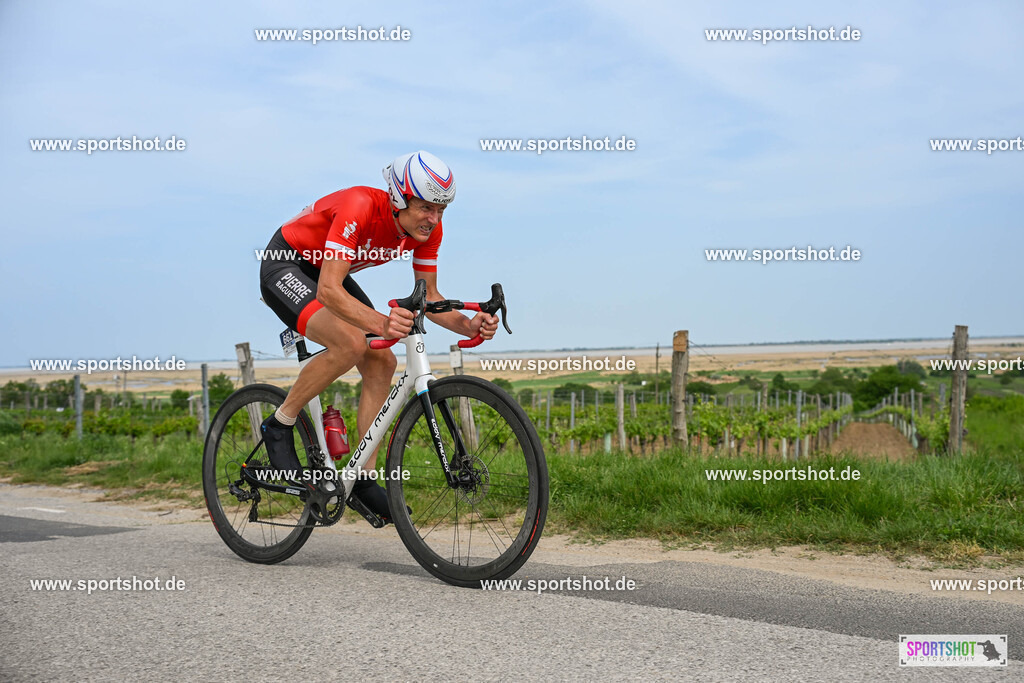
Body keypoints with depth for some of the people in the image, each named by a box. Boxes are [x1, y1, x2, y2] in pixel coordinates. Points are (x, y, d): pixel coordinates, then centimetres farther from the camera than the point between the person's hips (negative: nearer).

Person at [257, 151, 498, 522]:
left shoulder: (429, 230, -14)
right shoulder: (359, 208, -36)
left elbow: (429, 297, -7)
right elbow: (329, 290, -42)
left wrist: (467, 325, -27)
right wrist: (381, 323, -58)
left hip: (330, 271, 8)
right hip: (285, 265, -7)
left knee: (381, 363, -6)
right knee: (351, 343, -30)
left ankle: (364, 477, 3)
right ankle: (279, 426, -9)